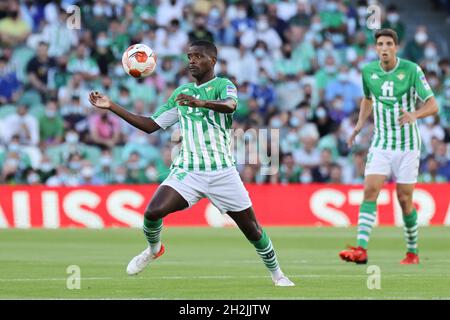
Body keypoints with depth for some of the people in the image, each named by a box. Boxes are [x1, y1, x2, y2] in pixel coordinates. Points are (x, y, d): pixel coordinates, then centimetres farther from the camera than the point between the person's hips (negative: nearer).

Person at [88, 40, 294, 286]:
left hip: (222, 172, -3)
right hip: (187, 171, 3)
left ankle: (276, 273, 22)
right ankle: (153, 249, 11)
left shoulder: (223, 85, -2)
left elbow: (230, 105, -27)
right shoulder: (181, 92, 14)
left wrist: (200, 103, -47)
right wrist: (112, 107, 9)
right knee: (153, 211, -19)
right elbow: (150, 125, 16)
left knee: (251, 228, 0)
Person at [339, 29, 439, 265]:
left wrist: (414, 115, -32)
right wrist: (360, 124, 8)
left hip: (407, 145, -3)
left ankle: (412, 252, 19)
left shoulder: (412, 70, -11)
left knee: (404, 200, 1)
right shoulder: (368, 71, 1)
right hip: (380, 145, 3)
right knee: (370, 191, -14)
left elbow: (432, 105, -13)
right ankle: (361, 249, -21)